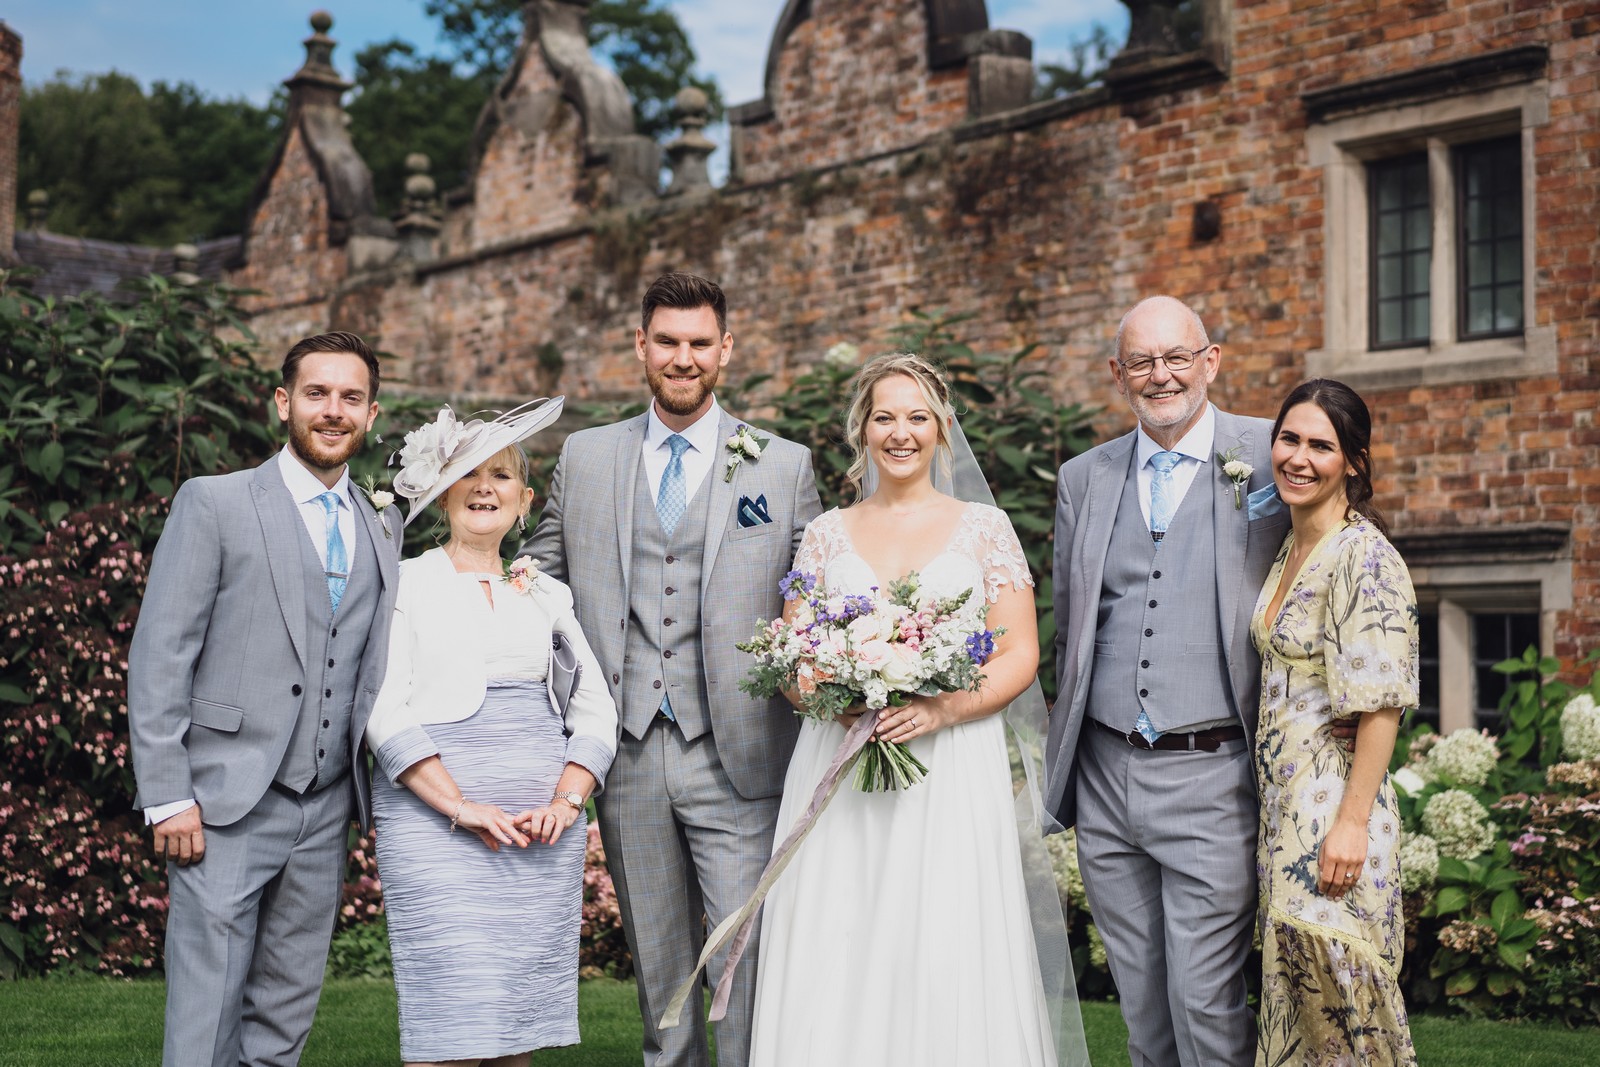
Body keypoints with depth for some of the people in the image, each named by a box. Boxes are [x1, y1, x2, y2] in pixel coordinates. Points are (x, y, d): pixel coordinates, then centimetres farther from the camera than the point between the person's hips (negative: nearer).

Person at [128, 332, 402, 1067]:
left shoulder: (381, 532, 14)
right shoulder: (214, 504, -1)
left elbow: (372, 669, 14)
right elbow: (159, 656, -6)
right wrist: (168, 797, -12)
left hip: (324, 811, 5)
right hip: (226, 807, -5)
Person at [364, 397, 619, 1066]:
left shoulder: (547, 595, 17)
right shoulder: (405, 584, 5)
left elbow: (595, 710, 13)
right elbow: (385, 712, -5)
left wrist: (567, 800, -4)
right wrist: (462, 807, -14)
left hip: (543, 824, 4)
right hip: (436, 815, -4)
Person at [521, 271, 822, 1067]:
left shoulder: (784, 466, 5)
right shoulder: (584, 457, 10)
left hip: (735, 757, -2)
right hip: (628, 754, 3)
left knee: (750, 954, -6)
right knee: (656, 958, 13)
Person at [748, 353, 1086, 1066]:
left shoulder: (984, 527, 6)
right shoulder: (827, 534, 12)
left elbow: (1020, 655, 1)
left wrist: (943, 710, -16)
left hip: (954, 767, -1)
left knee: (950, 957, -5)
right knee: (835, 960, -2)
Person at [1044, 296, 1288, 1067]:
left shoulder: (1271, 457, -1)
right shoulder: (1083, 478, 11)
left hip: (1211, 779, -4)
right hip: (1105, 775, 4)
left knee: (1206, 1001, -5)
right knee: (1140, 1001, 13)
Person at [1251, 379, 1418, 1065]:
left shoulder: (1364, 555, -14)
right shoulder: (1288, 552, 12)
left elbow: (1381, 702, -19)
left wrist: (1351, 823, -22)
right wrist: (1274, 814, 16)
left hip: (1334, 803, -9)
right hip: (1282, 802, 9)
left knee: (1341, 998, -2)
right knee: (1296, 1001, 14)